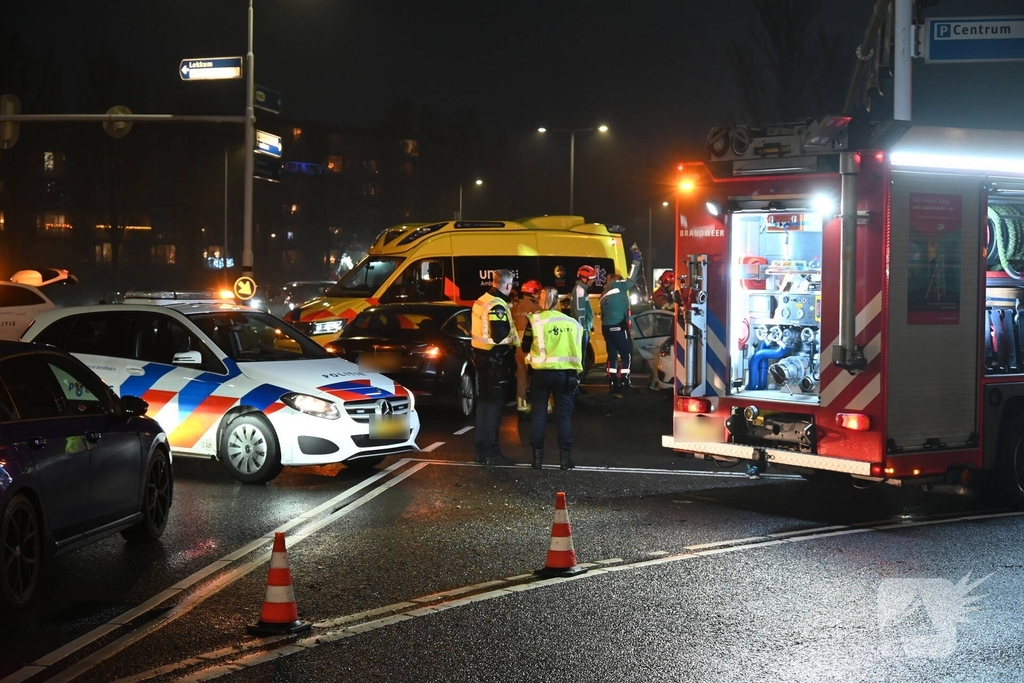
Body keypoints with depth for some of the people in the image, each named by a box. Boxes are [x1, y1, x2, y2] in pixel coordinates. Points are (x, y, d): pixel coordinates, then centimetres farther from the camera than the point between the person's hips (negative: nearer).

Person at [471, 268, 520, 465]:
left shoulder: (481, 301, 10)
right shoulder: (497, 306, -19)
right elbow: (500, 336, -27)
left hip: (481, 355, 9)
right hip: (495, 359, -9)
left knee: (484, 402, 14)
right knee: (494, 404, -5)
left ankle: (482, 449, 20)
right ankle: (491, 451, -4)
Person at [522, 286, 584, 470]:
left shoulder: (535, 320, -4)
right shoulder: (572, 323, 5)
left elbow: (525, 346, 2)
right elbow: (580, 351, 8)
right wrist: (578, 375, 14)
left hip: (541, 372, -2)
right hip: (566, 373, 2)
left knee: (538, 414, 7)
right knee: (564, 415, 7)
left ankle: (537, 457, 7)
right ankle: (565, 458, 6)